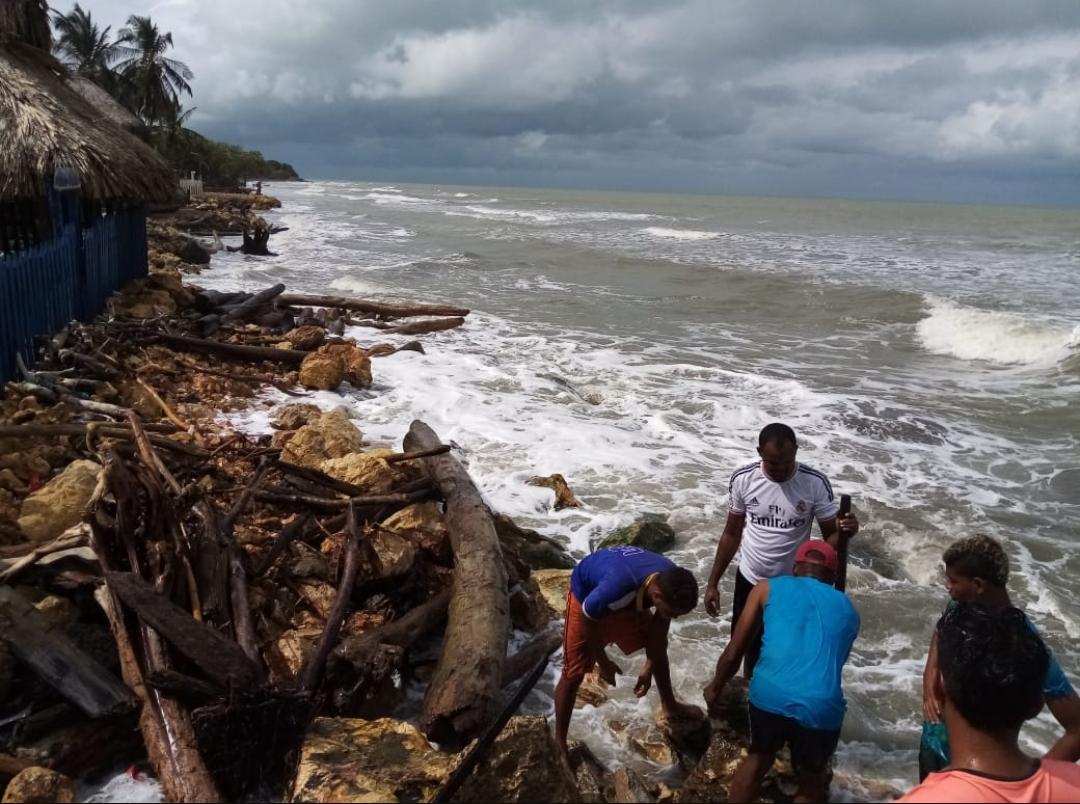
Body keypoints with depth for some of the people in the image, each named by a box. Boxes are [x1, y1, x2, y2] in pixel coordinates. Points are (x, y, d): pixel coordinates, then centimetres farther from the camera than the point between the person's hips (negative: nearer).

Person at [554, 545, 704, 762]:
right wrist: (604, 663, -11)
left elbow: (660, 622, -6)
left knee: (659, 648, 15)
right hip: (586, 597, -6)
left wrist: (649, 666, -3)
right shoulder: (616, 587, -46)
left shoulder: (670, 582, -27)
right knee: (573, 674, -4)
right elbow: (588, 622, -26)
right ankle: (559, 743, 13)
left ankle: (670, 705, 40)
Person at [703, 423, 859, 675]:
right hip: (749, 580, 2)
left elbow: (830, 537, -11)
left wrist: (844, 532, -35)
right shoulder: (743, 479, -13)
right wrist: (713, 582, 1)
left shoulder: (816, 483, -18)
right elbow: (732, 533, -1)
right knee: (747, 645, 18)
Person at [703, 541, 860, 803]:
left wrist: (715, 687, 33)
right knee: (812, 779, 29)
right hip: (821, 708, 1)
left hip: (768, 696, 0)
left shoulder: (768, 588, 17)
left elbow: (733, 653, 16)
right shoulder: (849, 610, 23)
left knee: (759, 757, 30)